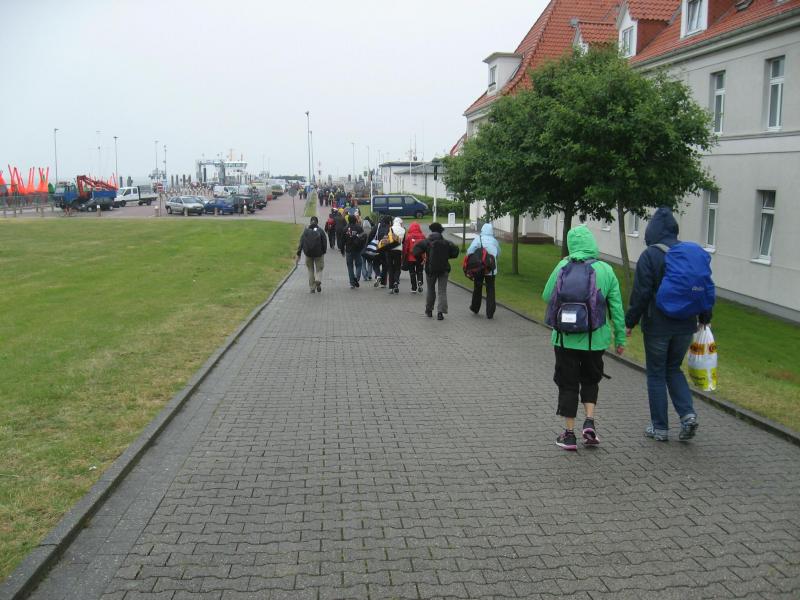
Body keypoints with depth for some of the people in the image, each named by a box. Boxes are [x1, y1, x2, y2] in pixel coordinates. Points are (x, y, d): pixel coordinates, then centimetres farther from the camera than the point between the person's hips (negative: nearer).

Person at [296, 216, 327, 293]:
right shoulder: (320, 231, -5)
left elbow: (301, 243, -2)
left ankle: (312, 288, 12)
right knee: (319, 269, 10)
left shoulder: (306, 231, 0)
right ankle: (318, 281, -21)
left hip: (308, 254, 2)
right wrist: (324, 251, 8)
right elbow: (324, 242, -6)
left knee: (310, 270, 14)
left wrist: (298, 254, 2)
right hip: (319, 254, -1)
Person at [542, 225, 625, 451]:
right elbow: (616, 307, -1)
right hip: (595, 339, 1)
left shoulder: (563, 267, -6)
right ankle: (589, 422, 10)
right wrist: (620, 338, 6)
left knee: (568, 384, 10)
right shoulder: (605, 270, -4)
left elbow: (547, 296, 0)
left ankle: (569, 434, 15)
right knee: (590, 380, 23)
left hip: (566, 337, -1)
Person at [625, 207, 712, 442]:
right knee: (674, 369, 21)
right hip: (685, 325, 5)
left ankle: (660, 427, 13)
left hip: (657, 326, -5)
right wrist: (704, 318, 21)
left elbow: (641, 293, -16)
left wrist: (630, 322, -7)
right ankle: (687, 413, 3)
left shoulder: (650, 255, -13)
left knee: (656, 374, 8)